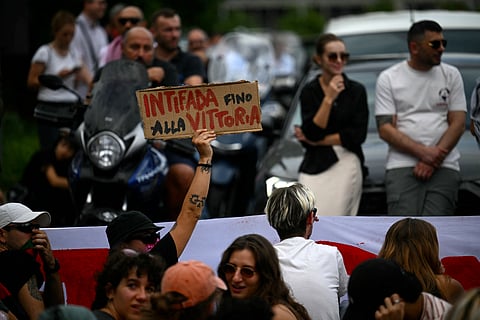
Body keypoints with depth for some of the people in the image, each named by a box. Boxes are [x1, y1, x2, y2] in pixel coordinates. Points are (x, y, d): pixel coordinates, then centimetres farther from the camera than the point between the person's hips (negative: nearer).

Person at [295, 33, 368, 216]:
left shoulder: (356, 91, 5)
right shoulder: (309, 91, 6)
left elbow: (357, 135, -3)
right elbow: (312, 132, -6)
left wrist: (317, 141, -3)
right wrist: (328, 99, -14)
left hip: (347, 165, -1)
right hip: (314, 166, 1)